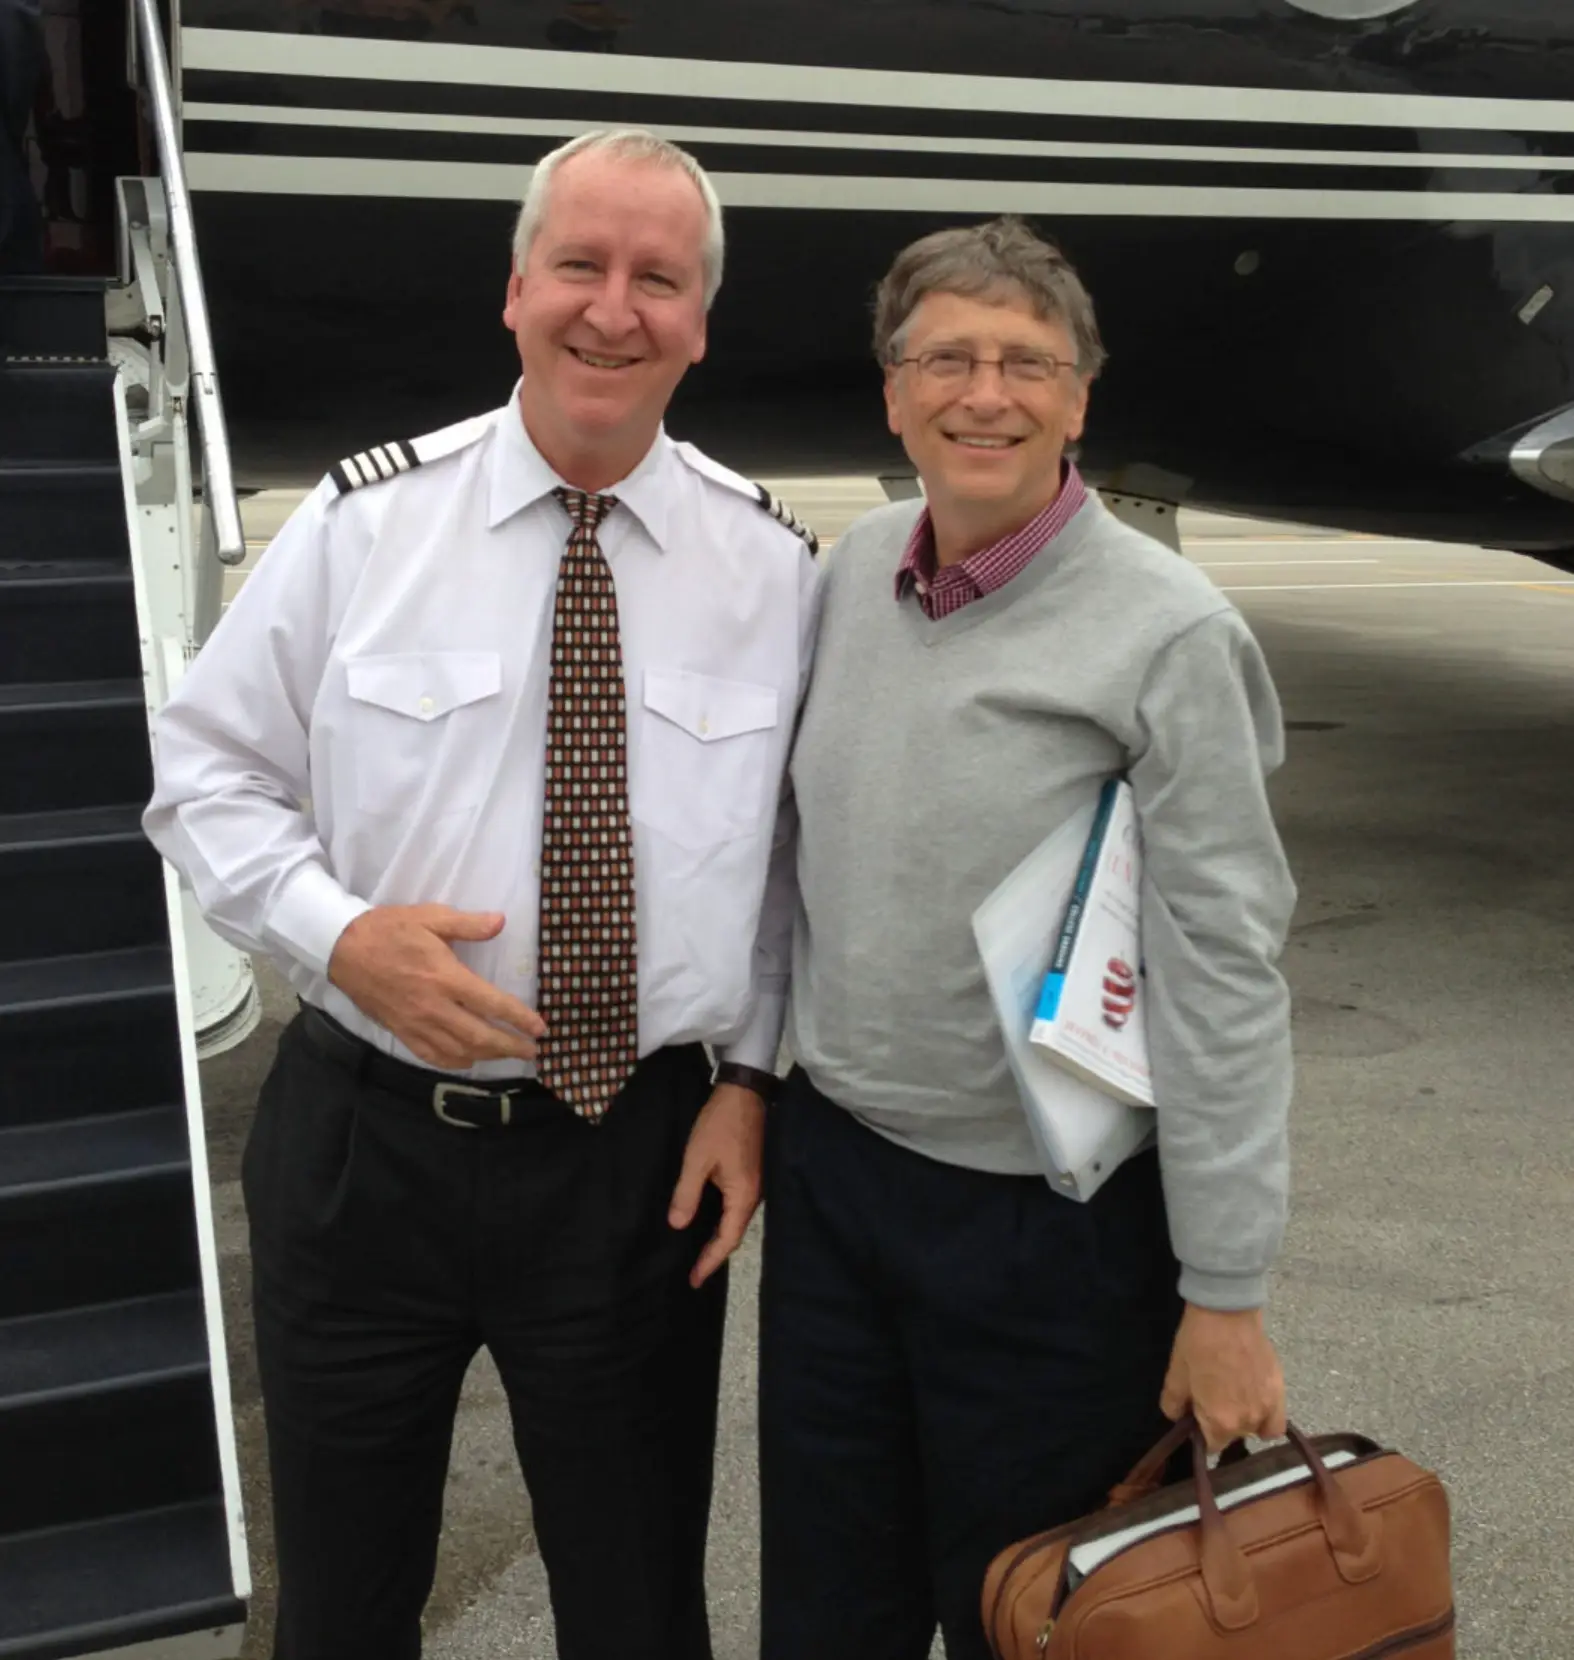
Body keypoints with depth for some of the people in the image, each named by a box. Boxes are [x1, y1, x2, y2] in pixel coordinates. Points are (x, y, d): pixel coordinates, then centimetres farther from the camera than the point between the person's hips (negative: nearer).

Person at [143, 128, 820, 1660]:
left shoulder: (772, 564, -2)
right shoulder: (362, 521, -6)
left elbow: (798, 845, 6)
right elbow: (207, 774, 0)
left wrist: (750, 1074, -2)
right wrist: (340, 933, -16)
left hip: (646, 1163, 1)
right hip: (364, 1143, 0)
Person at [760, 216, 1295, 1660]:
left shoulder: (1165, 632, -17)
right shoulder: (856, 568, 2)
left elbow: (1225, 974, -16)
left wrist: (1225, 1295, -14)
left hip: (1048, 1218, -5)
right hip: (830, 1167, 6)